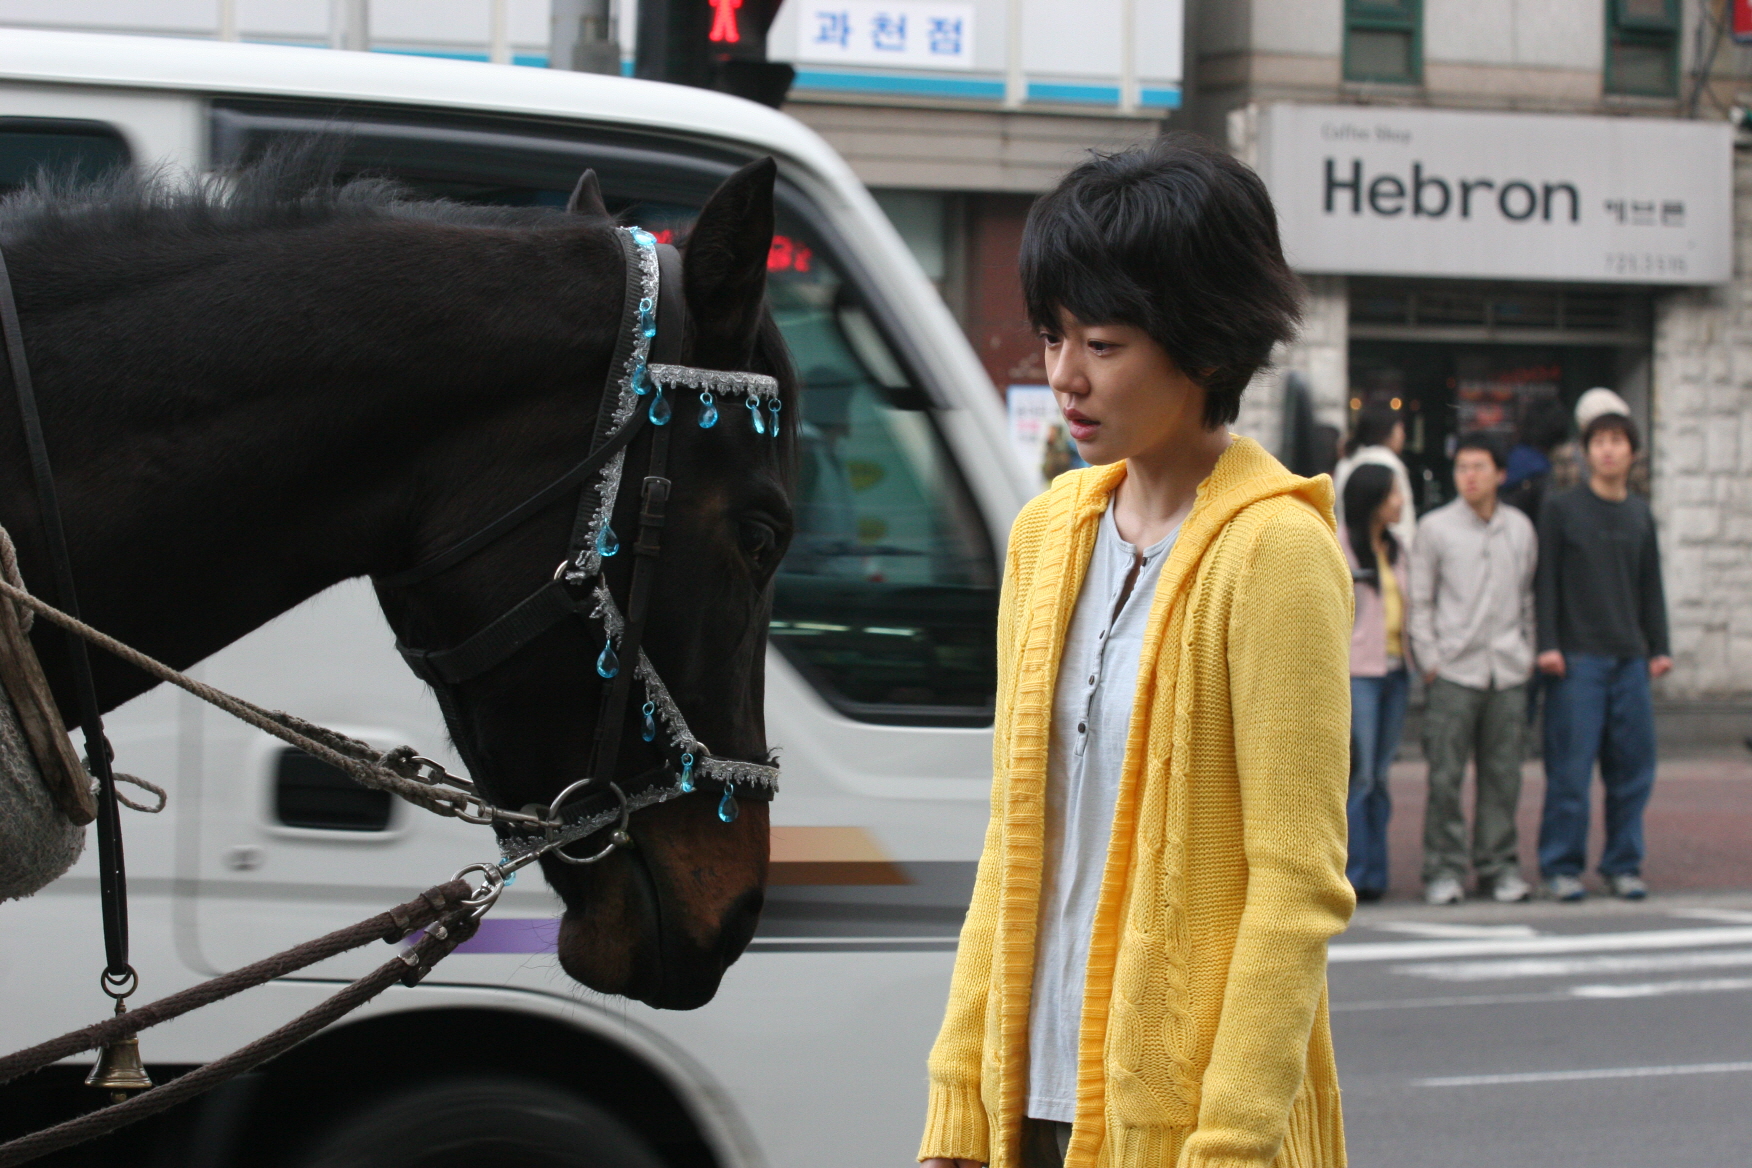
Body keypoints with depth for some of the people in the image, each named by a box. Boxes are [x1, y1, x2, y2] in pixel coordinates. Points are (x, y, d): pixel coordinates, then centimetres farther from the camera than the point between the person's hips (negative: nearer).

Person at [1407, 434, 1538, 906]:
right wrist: (1429, 659, -5)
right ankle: (1444, 870, 2)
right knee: (1445, 774, -4)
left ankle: (1498, 865, 12)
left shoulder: (1521, 529, 11)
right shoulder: (1435, 528, 2)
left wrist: (1527, 653, 11)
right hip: (1453, 668, -3)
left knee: (1503, 773, 4)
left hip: (1508, 671, 3)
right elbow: (1420, 601, 2)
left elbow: (1528, 597, 19)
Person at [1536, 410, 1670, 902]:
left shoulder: (1640, 514, 14)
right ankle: (1562, 866, 2)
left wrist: (1659, 648, 10)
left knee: (1633, 767, 4)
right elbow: (1545, 580, -2)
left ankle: (1623, 864, 13)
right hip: (1577, 657, -4)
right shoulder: (1561, 509, 1)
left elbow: (1651, 585, 18)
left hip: (1631, 658, 4)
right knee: (1570, 767, -5)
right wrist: (1548, 644, -10)